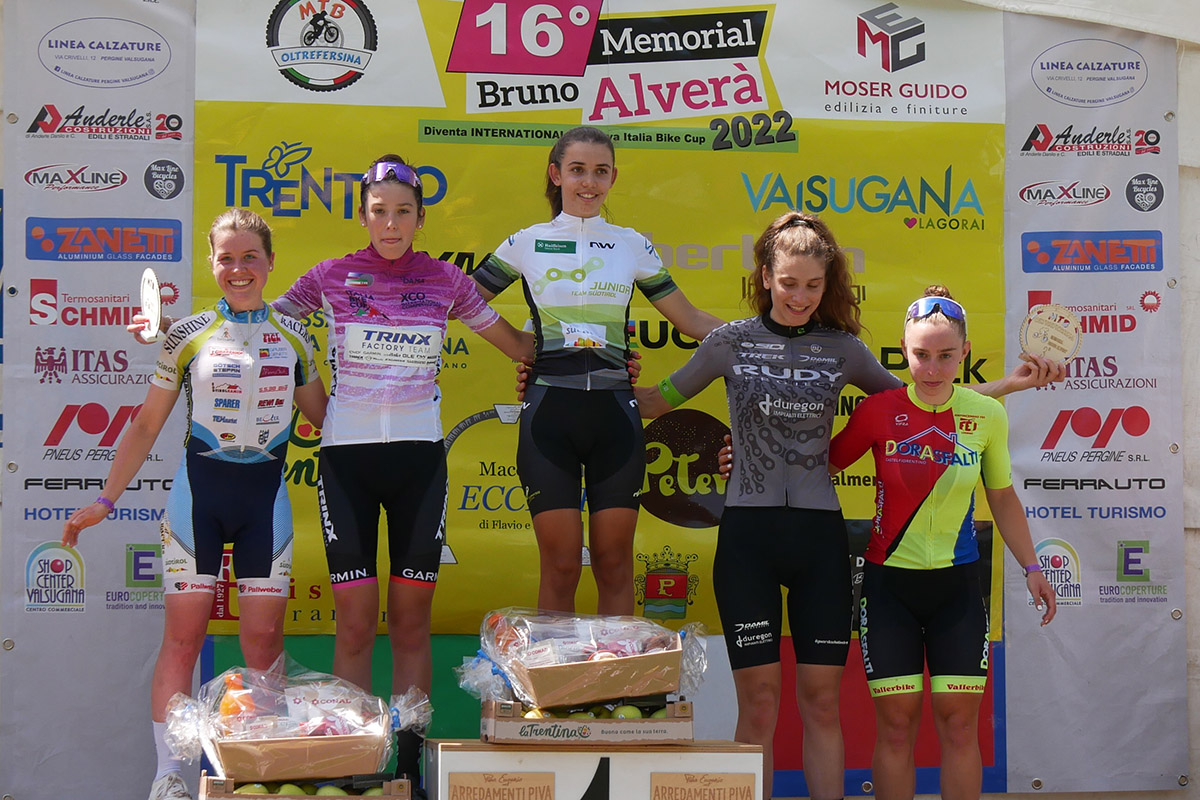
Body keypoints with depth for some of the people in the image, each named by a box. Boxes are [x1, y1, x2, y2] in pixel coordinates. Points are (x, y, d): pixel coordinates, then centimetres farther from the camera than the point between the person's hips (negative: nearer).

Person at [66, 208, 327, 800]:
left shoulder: (293, 337, 6)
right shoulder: (188, 336, 1)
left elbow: (323, 415, 16)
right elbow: (147, 425, 6)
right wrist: (105, 500, 4)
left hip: (265, 496, 1)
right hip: (199, 491, -1)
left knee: (264, 637, 1)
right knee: (184, 635, -2)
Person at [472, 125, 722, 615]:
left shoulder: (632, 245, 11)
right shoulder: (525, 244, 7)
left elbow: (692, 321, 13)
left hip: (614, 411, 1)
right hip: (549, 410, -1)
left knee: (614, 564, 3)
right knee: (560, 565, -1)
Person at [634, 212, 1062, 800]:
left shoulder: (843, 348, 7)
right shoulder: (731, 342, 4)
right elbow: (660, 400, 10)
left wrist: (1011, 383, 10)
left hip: (820, 534, 2)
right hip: (747, 531, -1)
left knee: (822, 701, 5)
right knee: (759, 701, -1)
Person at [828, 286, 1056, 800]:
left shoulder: (987, 416, -3)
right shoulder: (878, 411, -8)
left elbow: (1002, 496, 11)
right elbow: (822, 463, 5)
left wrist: (1030, 567, 11)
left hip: (958, 584, 1)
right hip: (889, 582, -1)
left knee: (959, 721, 2)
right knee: (895, 722, 1)